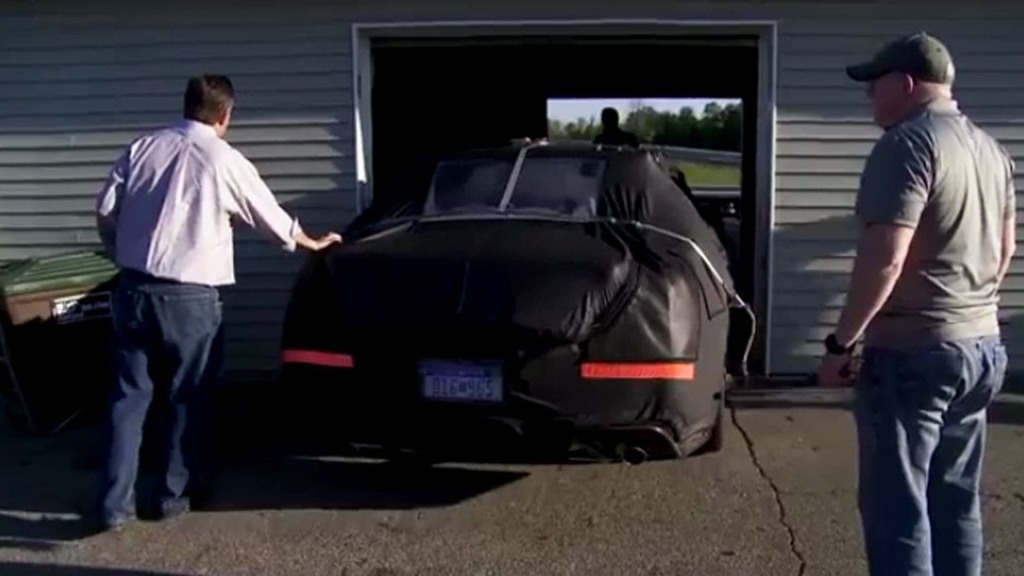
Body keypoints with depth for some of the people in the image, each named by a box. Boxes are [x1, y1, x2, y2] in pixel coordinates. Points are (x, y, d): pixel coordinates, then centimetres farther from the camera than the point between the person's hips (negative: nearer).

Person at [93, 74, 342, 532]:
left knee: (128, 396, 10)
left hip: (133, 289, 4)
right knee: (187, 398, 12)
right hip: (189, 297, -4)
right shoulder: (226, 161, -5)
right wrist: (313, 244, 24)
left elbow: (105, 211, 7)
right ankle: (174, 494, 22)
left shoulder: (141, 148, 5)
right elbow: (273, 220, 6)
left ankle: (115, 503, 12)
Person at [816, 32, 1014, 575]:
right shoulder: (991, 149, 14)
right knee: (955, 500, 16)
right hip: (982, 347, 9)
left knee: (897, 504, -2)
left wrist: (841, 342, -16)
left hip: (913, 351, -9)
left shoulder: (907, 143, -15)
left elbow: (884, 258, -23)